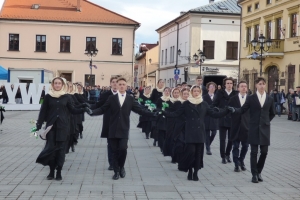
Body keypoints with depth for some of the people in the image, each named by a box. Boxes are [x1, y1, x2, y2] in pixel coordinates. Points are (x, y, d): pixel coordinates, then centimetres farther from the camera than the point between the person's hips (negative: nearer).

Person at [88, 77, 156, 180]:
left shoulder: (130, 99, 6)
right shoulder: (111, 98, 6)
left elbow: (140, 110, 3)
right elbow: (102, 109, 2)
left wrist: (153, 114, -9)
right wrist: (92, 112, -15)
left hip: (124, 129, -1)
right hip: (113, 129, 1)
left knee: (123, 149, -13)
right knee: (115, 151, 3)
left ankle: (121, 167, 13)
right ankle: (116, 171, 14)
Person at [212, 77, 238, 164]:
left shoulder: (236, 94, 1)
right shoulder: (220, 93, 3)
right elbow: (214, 104, 2)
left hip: (232, 120, 0)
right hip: (222, 120, 0)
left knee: (231, 139, 8)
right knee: (222, 139, 2)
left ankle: (227, 154, 27)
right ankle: (223, 156, 12)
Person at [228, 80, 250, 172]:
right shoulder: (233, 99, 1)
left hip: (246, 126, 1)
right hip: (236, 126, -1)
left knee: (245, 146, 9)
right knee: (236, 146, 2)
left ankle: (241, 161, 30)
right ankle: (236, 164, 10)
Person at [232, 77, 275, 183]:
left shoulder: (270, 99, 7)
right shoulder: (251, 98, 0)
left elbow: (272, 113, 19)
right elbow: (242, 110, -4)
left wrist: (267, 121, 10)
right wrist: (233, 110, -20)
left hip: (265, 128, 2)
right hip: (254, 128, -2)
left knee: (264, 152, 2)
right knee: (254, 152, 0)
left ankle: (258, 171, 21)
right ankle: (254, 174, 8)